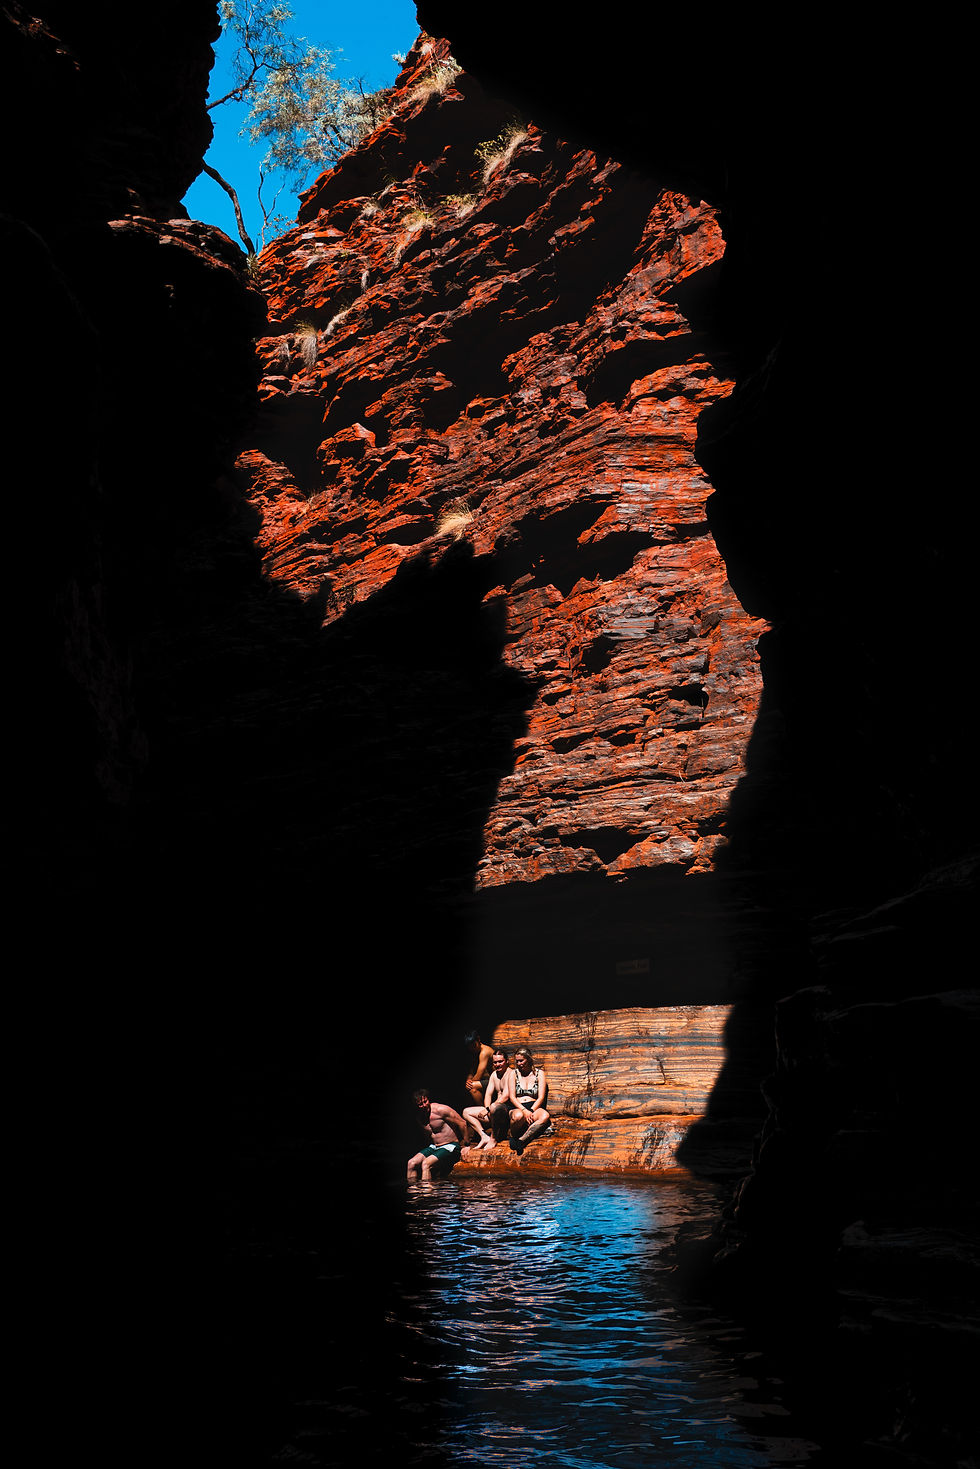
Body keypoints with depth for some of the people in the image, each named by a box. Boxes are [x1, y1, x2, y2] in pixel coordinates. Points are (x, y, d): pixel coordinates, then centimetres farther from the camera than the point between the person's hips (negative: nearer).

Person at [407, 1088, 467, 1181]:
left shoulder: (440, 1110, -16)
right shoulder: (420, 1118, 6)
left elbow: (462, 1124, -13)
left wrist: (465, 1146, -9)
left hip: (450, 1147, -7)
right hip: (433, 1147, 7)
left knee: (426, 1163, -28)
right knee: (411, 1163, -11)